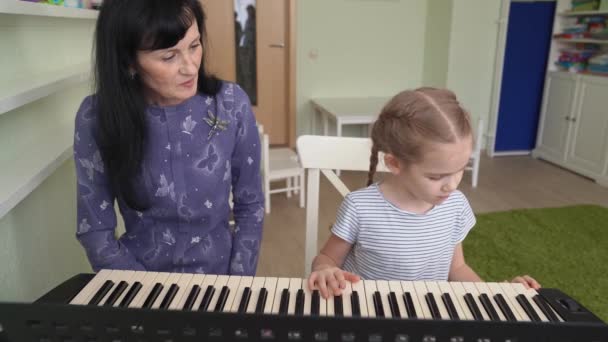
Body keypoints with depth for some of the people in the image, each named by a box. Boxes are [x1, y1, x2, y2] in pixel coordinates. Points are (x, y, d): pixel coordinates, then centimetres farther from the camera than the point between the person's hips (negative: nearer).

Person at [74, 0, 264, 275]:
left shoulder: (231, 104, -10)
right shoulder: (96, 117, -10)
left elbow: (250, 205, -1)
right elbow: (94, 229, -5)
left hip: (220, 274, 0)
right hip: (142, 281, 0)